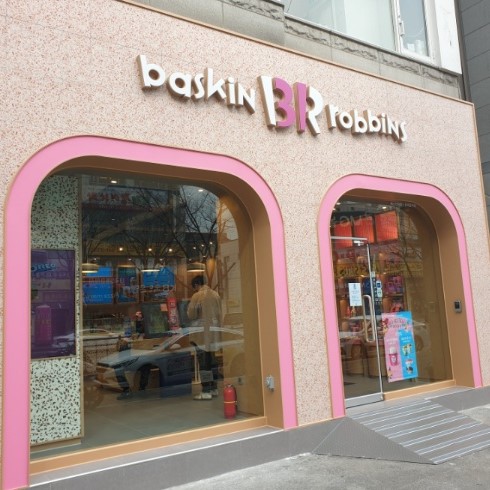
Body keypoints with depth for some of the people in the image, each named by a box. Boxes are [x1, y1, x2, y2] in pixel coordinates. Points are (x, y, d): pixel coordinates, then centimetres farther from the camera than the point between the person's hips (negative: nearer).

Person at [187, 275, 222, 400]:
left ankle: (206, 391, -1)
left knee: (204, 362, -1)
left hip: (204, 334, -6)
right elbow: (220, 312, 11)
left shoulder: (197, 296, -10)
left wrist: (190, 308, 12)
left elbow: (191, 315, -7)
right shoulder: (216, 294, 7)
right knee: (213, 361, 14)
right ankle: (214, 388, 20)